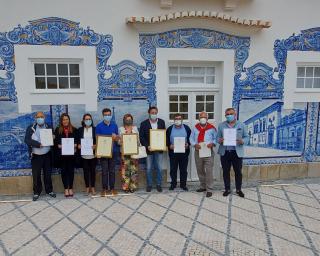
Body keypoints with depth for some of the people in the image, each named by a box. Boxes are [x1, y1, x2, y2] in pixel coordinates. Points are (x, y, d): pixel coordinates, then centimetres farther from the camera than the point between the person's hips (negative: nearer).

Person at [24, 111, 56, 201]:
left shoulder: (48, 127, 3)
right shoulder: (31, 128, -5)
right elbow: (27, 140, -15)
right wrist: (38, 144, -25)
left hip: (47, 155, 2)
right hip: (36, 156, -2)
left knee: (48, 174, 11)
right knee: (36, 175, 5)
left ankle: (49, 190, 25)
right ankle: (36, 192, 20)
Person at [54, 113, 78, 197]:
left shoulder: (74, 129, 5)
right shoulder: (58, 130, 3)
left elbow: (77, 140, 7)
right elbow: (55, 141, 3)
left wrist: (75, 145, -11)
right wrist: (59, 145, -15)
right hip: (62, 154, 0)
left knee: (71, 170, 6)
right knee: (64, 170, 6)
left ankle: (71, 188, 18)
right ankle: (66, 189, 16)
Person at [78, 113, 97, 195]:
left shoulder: (95, 129, 3)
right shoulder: (80, 130, 7)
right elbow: (78, 140, 9)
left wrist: (95, 146, -16)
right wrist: (78, 145, -11)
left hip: (93, 154, -1)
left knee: (93, 170, 7)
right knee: (85, 171, 8)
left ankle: (93, 187, 18)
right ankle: (87, 187, 21)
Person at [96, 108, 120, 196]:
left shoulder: (114, 125, 5)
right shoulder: (99, 126, -1)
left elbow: (117, 138, 9)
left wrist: (115, 137, -14)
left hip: (113, 151, 2)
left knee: (112, 170, 8)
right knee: (104, 171, 3)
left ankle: (112, 188, 17)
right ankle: (104, 188, 13)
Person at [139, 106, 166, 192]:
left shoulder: (162, 122, 4)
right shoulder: (144, 123, -3)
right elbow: (141, 137, -4)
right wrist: (147, 146, -15)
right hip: (149, 149, -1)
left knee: (159, 168, 7)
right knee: (149, 168, 7)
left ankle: (159, 184, 19)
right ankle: (149, 185, 19)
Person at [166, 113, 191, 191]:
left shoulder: (187, 128, 5)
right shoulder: (169, 129, 4)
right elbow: (167, 140, 6)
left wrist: (188, 144, -11)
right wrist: (169, 145, -12)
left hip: (184, 152, 0)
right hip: (173, 152, 0)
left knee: (183, 169, 7)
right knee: (173, 169, 7)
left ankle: (183, 184, 19)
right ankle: (173, 184, 20)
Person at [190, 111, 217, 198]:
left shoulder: (212, 128, 0)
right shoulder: (195, 128, 8)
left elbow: (216, 138, 3)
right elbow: (191, 138, 6)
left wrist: (212, 143, -17)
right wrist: (195, 144, -12)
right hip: (198, 151, 4)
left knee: (209, 171, -5)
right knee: (200, 170, 14)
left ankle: (209, 190, 3)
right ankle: (203, 186, 31)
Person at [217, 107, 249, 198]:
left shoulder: (241, 125, 5)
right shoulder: (221, 125, 7)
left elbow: (246, 137, 4)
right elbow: (218, 137, 6)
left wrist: (242, 141, -17)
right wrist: (220, 140, -17)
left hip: (237, 152, -1)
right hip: (224, 152, 1)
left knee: (238, 172, 7)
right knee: (226, 171, 8)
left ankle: (238, 189, 23)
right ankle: (227, 189, 22)